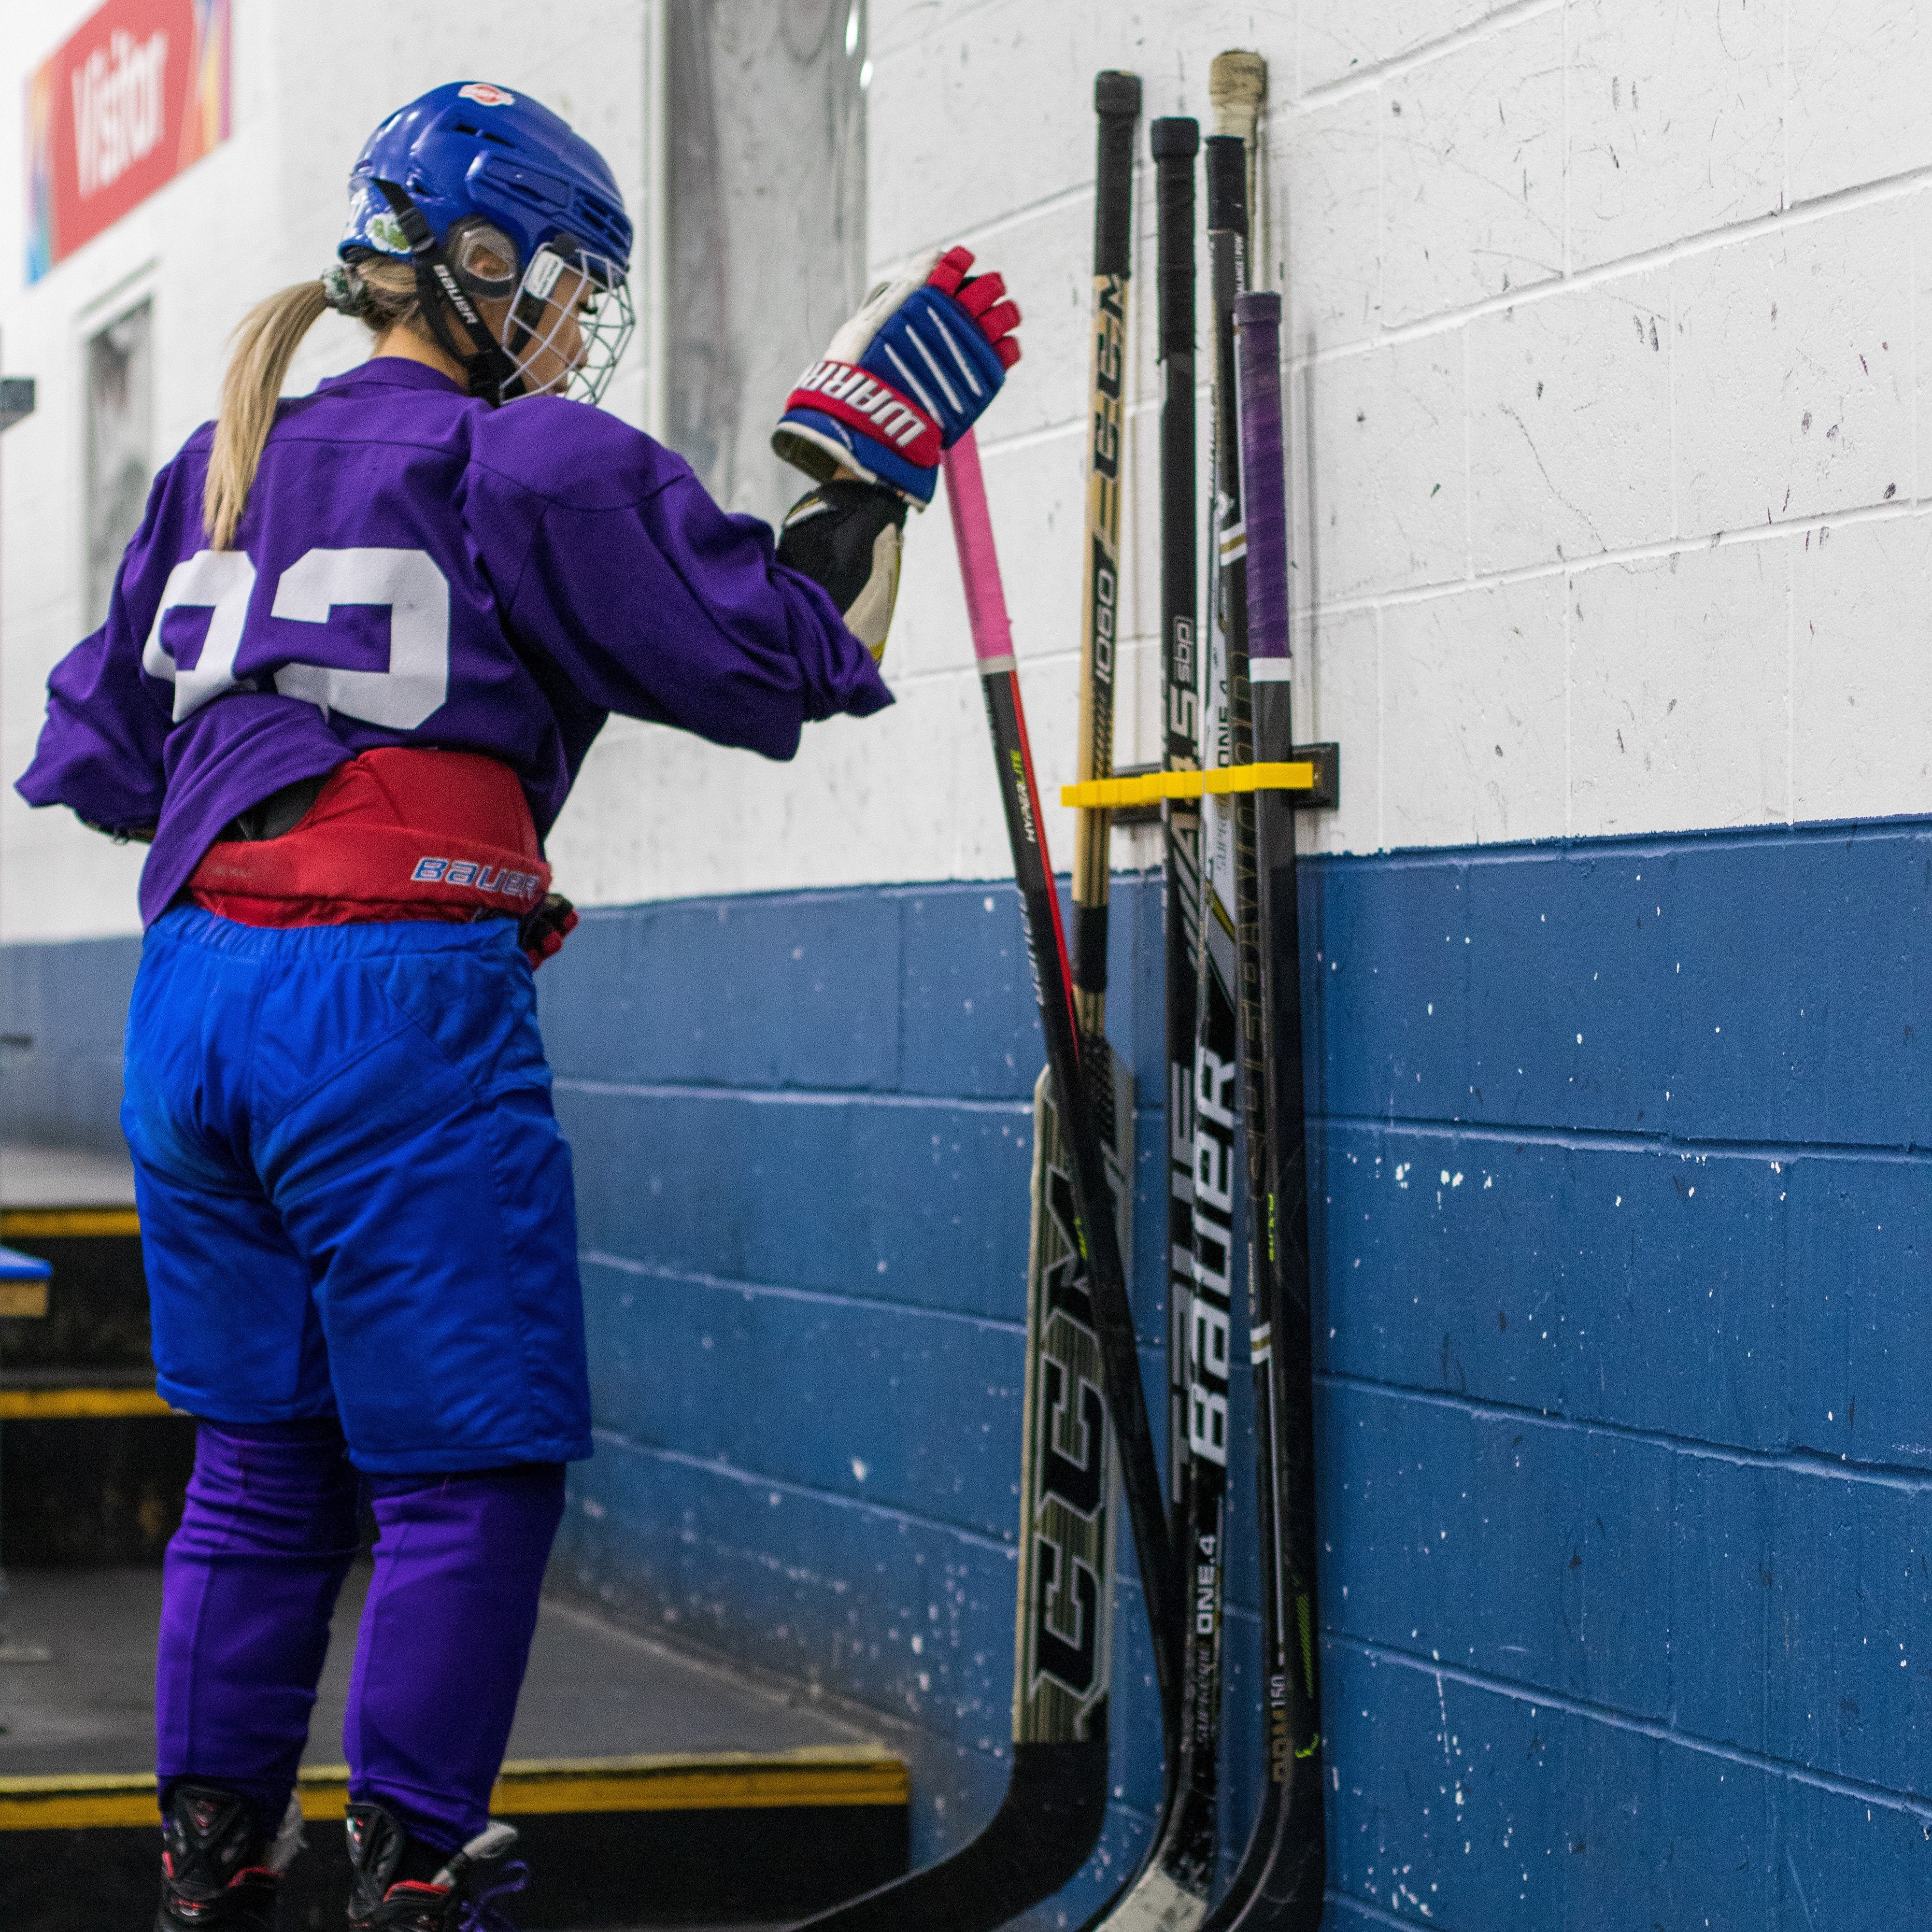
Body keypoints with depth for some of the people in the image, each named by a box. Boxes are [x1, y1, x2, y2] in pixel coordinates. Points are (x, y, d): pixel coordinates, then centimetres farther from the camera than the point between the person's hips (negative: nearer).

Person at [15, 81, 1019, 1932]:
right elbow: (785, 653, -2)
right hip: (398, 1002, -7)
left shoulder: (221, 470, 18)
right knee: (467, 1471, 2)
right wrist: (873, 446, 7)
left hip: (192, 996, 7)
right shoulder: (529, 466, -2)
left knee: (262, 1466, 16)